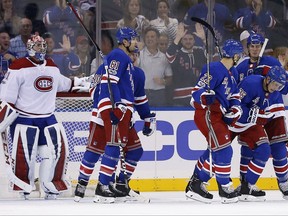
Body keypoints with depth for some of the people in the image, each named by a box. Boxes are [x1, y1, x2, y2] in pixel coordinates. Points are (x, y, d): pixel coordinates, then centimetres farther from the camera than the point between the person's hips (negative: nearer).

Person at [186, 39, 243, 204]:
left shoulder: (232, 72, 12)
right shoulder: (214, 70, -18)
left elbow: (234, 94, 20)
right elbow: (197, 92, -22)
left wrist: (235, 110, 2)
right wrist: (205, 97, -43)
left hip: (219, 115, 10)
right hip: (207, 114, -10)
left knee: (214, 151, 14)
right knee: (223, 150, -11)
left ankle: (196, 184, 21)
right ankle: (225, 188, -2)